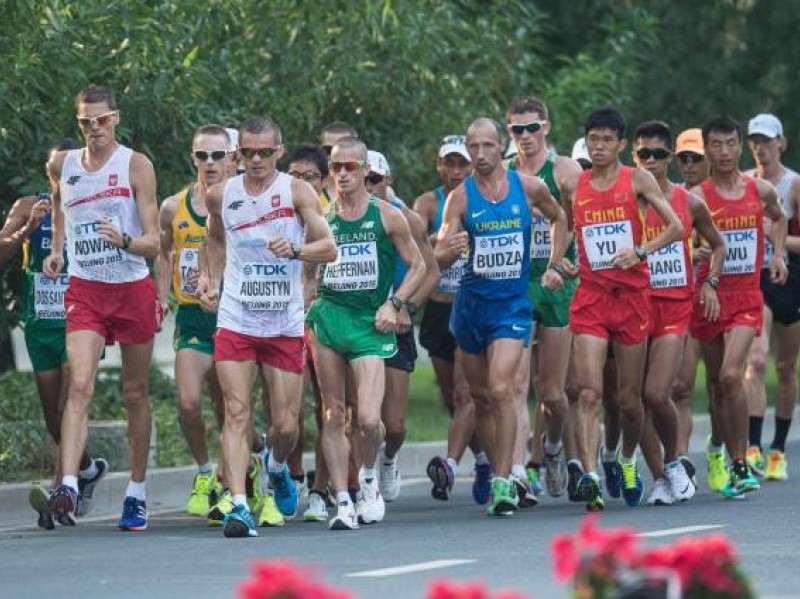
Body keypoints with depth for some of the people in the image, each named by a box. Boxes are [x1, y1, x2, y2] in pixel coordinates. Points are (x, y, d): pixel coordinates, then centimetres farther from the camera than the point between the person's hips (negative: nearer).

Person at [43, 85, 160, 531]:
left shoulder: (136, 165, -6)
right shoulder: (62, 166, 4)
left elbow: (153, 243, -10)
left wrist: (124, 240, -31)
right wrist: (57, 248, 16)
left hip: (133, 289, -1)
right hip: (84, 290, 1)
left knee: (136, 393, 8)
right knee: (80, 385, -17)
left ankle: (137, 492, 20)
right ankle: (69, 485, -29)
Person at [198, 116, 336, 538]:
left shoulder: (297, 191, -4)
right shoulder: (221, 195, 6)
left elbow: (328, 247, -10)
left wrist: (295, 250, -29)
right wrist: (212, 279, 11)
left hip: (285, 324, -1)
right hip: (234, 322, 1)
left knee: (285, 425, 4)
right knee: (236, 413, -13)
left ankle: (276, 468, 38)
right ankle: (238, 506, -17)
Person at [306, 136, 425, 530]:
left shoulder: (386, 216, 3)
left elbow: (418, 267, 9)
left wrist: (394, 303, -4)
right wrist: (304, 308, 2)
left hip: (370, 323, -2)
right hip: (328, 318, 2)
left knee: (369, 419, -13)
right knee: (333, 415, 1)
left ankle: (368, 478, 17)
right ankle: (343, 502, 6)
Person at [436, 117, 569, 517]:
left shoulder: (529, 188, -2)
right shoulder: (460, 197, -5)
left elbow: (559, 218, 19)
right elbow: (439, 257, -11)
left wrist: (555, 265, 11)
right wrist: (449, 251, -33)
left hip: (513, 303, -2)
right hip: (471, 302, 2)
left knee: (501, 390, -18)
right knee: (481, 397, 10)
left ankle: (503, 483, -18)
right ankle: (499, 474, 25)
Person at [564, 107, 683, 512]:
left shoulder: (637, 181, 0)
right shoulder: (573, 186, 7)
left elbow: (676, 227, -5)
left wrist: (640, 252, -18)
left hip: (633, 294, -1)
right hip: (591, 294, 1)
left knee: (629, 397, 8)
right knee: (589, 392, -15)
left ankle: (627, 460, 35)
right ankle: (589, 477, -23)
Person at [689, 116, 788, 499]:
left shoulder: (761, 191, 4)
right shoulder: (697, 197, -5)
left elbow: (778, 219, 27)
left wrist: (778, 255, 15)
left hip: (747, 297, -1)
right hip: (709, 295, 1)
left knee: (731, 374, -19)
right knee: (716, 381, 8)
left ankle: (740, 464, -13)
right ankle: (733, 461, 20)